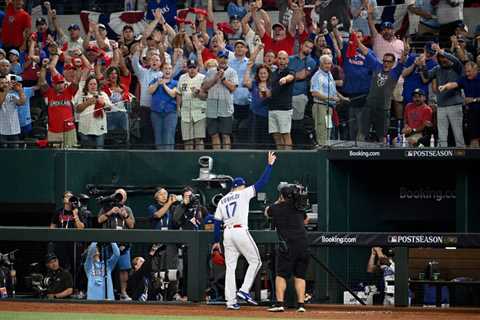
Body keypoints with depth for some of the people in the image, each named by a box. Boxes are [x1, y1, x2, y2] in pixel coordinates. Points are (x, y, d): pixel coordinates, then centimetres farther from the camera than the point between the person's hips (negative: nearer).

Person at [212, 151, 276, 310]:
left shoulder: (222, 201, 17)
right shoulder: (243, 194, 3)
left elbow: (217, 223, 14)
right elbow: (261, 183, -1)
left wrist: (216, 242, 19)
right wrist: (269, 165, 5)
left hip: (227, 234, 5)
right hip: (241, 231, -5)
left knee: (230, 266, 6)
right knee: (255, 261, 7)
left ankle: (230, 301, 1)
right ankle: (244, 290, -7)